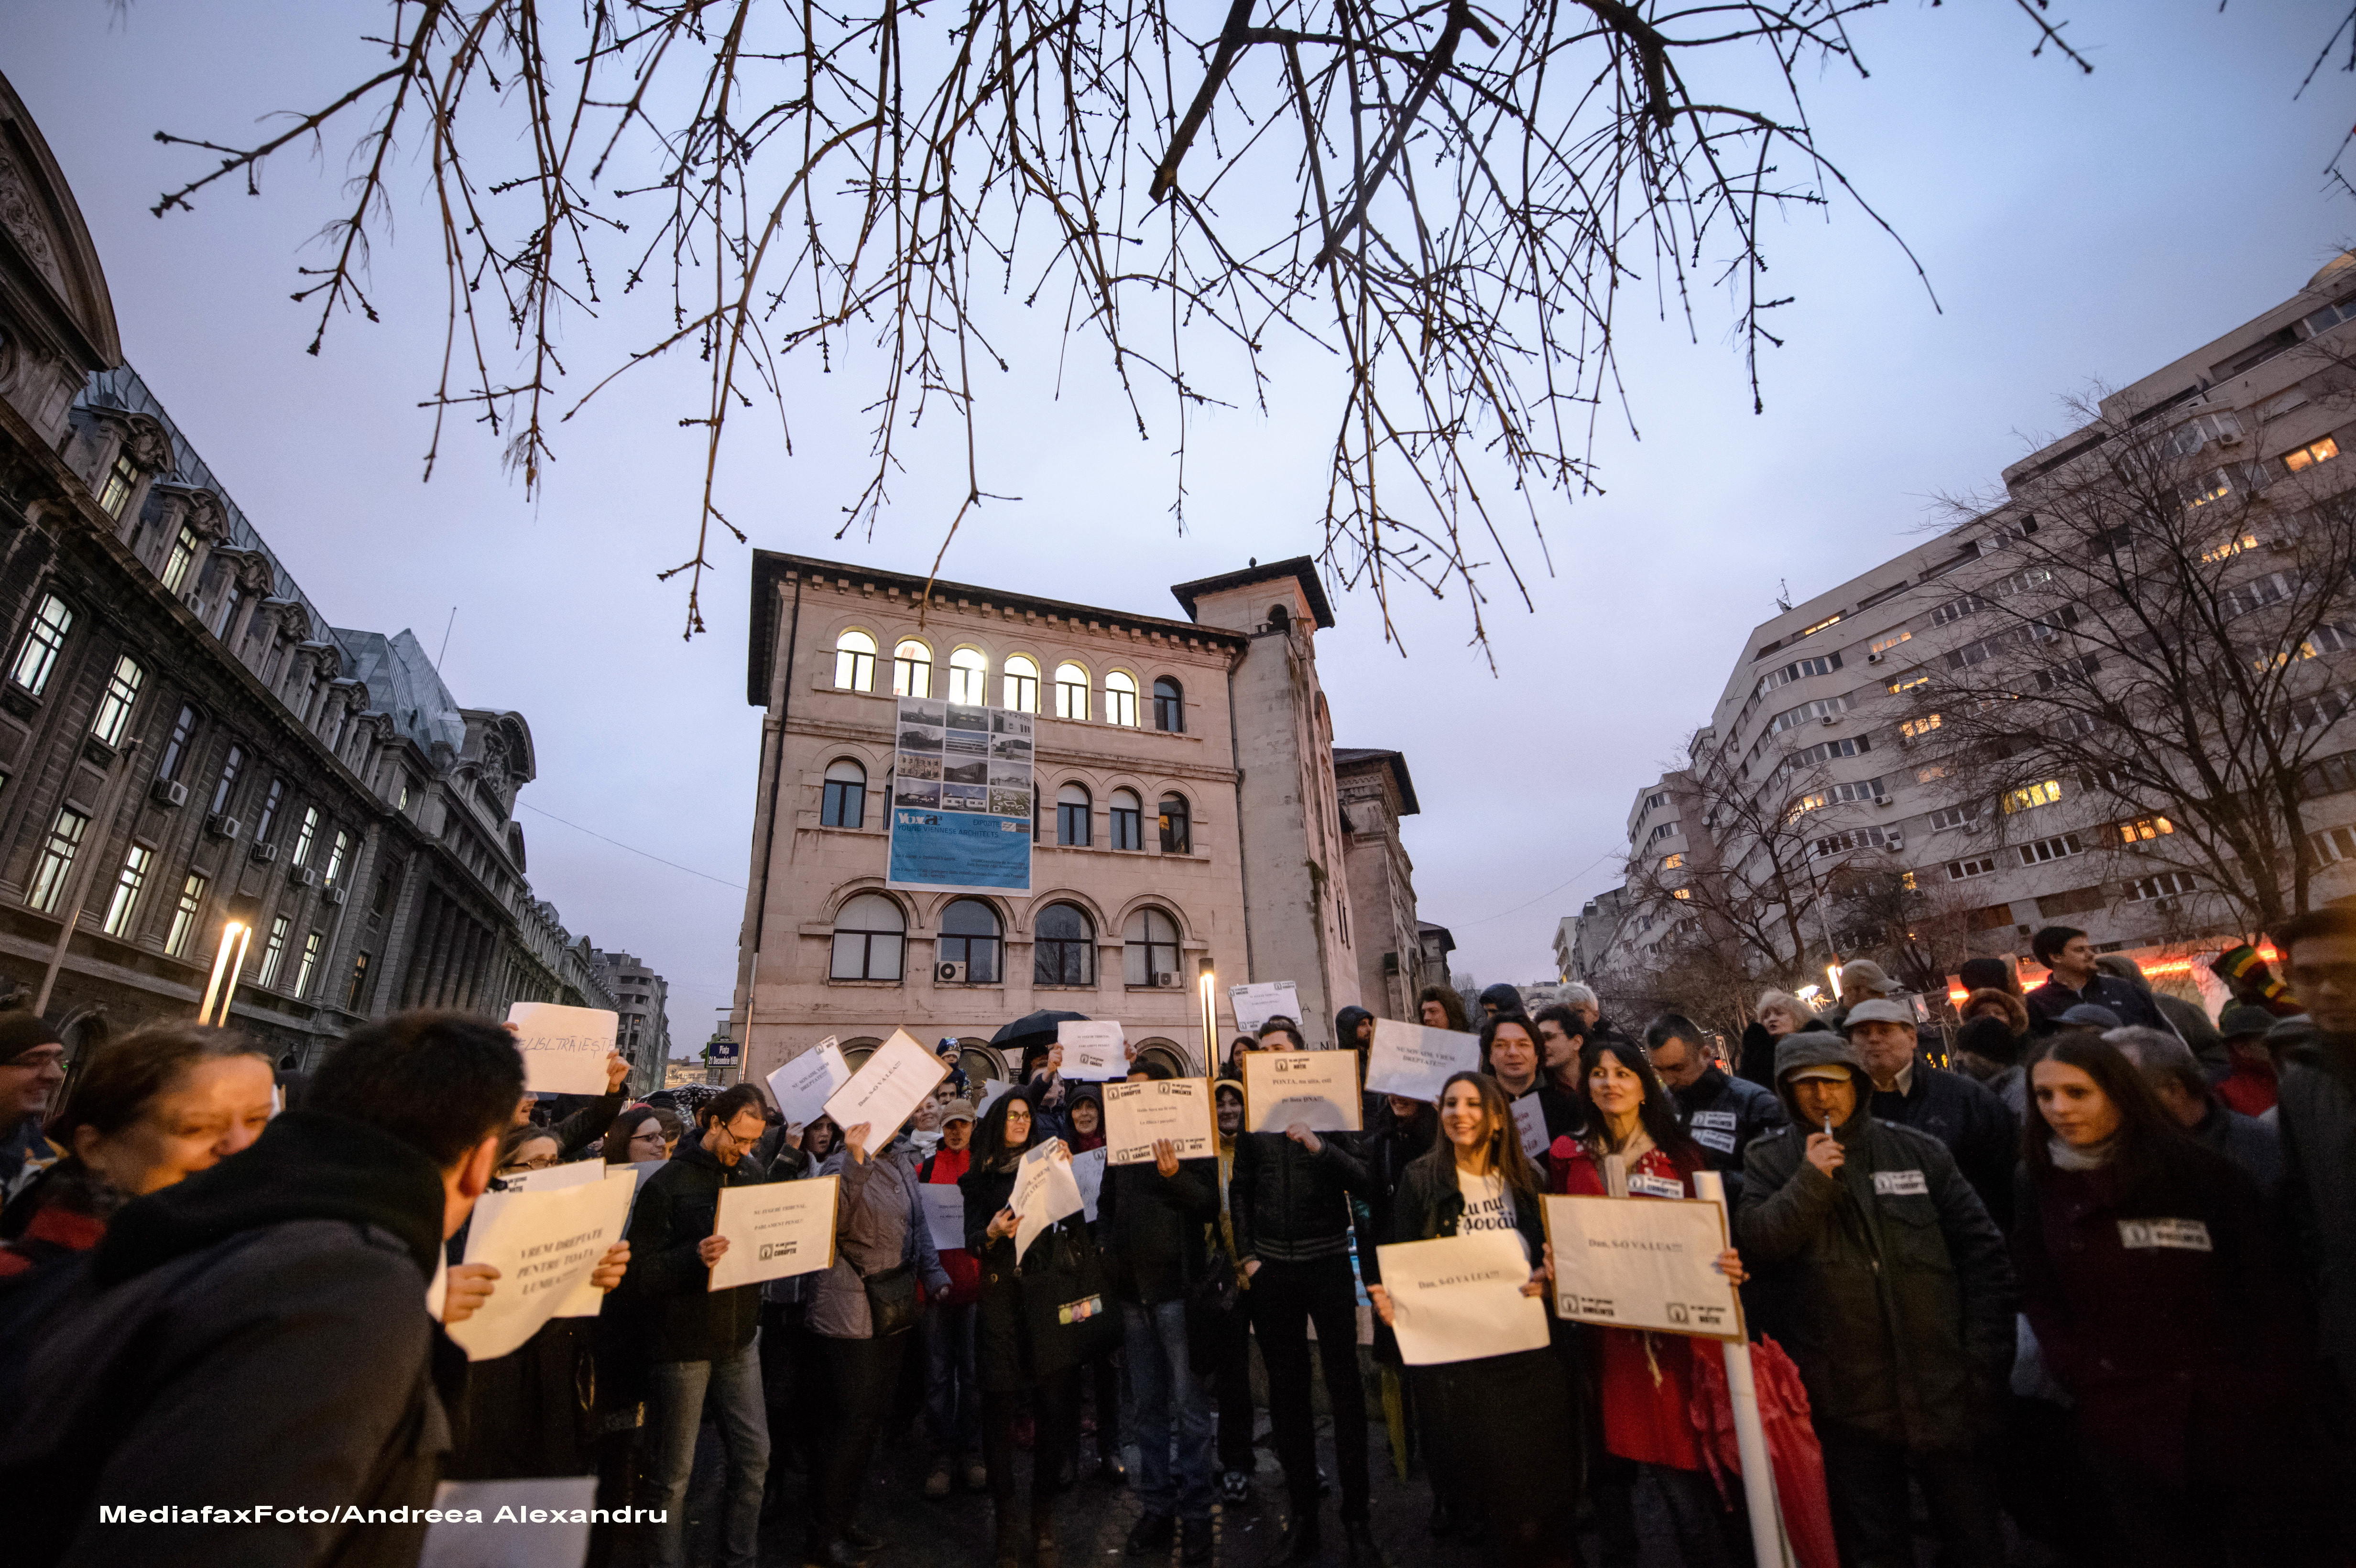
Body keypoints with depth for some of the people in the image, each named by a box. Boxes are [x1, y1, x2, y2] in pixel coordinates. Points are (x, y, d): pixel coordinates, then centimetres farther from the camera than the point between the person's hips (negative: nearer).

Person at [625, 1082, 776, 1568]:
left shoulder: (754, 1175, 3)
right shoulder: (666, 1185, -13)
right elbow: (640, 1273, -15)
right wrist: (694, 1258, -30)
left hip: (739, 1340, 5)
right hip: (681, 1345, -5)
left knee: (754, 1454, 11)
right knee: (672, 1474, 9)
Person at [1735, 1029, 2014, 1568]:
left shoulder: (1920, 1152, 1)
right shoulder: (1771, 1161, -2)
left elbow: (1984, 1253, 4)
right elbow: (1753, 1243, -14)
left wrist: (1985, 1360, -1)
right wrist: (1811, 1179, -21)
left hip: (1943, 1391, 1)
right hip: (1847, 1404, -1)